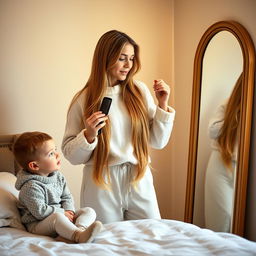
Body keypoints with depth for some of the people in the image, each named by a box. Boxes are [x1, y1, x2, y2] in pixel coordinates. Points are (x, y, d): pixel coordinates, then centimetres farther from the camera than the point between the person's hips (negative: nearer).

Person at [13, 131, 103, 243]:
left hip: (62, 216, 9)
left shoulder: (58, 176, 7)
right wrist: (62, 212, -18)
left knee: (89, 211, -6)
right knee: (57, 217, -38)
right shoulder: (31, 186, -19)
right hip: (37, 225, -8)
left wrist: (69, 210, -7)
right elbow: (40, 212, -23)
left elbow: (67, 197, 13)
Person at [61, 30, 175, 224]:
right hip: (101, 185, -2)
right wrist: (89, 135, -19)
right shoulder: (84, 99, -5)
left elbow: (158, 142, 4)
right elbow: (71, 155, -2)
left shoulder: (140, 91, 2)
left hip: (139, 181, 2)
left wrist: (163, 105, -5)